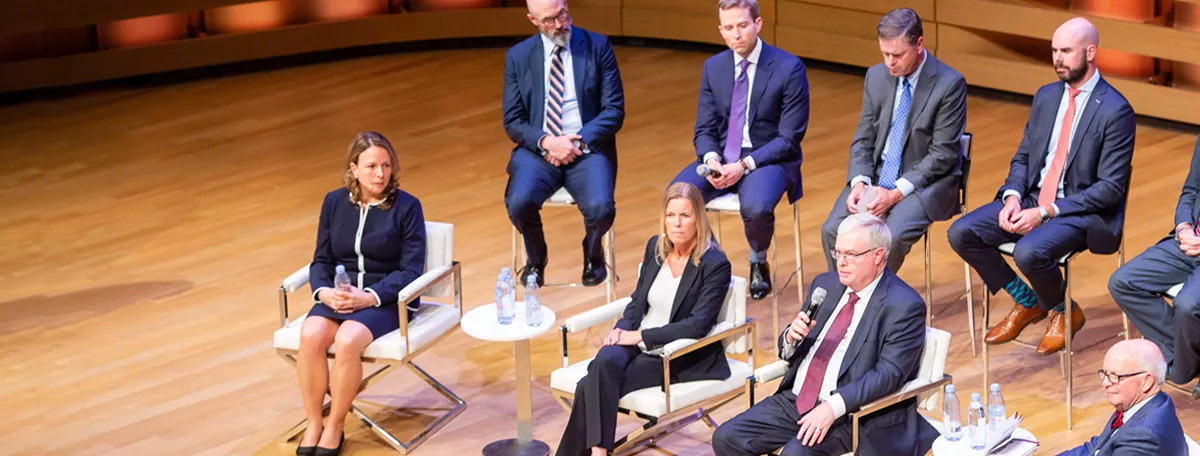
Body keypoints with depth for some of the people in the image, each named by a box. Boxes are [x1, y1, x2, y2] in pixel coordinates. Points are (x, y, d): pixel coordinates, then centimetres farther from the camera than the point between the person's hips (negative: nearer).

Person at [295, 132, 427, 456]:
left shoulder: (406, 206, -4)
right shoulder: (334, 202, 8)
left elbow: (411, 270, -7)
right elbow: (322, 259, 10)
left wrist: (370, 297, -20)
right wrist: (324, 291, -12)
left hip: (387, 299, -3)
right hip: (338, 294, 4)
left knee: (347, 340, -33)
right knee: (311, 336, -29)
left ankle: (335, 427, -15)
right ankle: (313, 425, -14)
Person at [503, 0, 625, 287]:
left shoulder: (598, 46, 2)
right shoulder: (517, 57, 6)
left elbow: (614, 110, -1)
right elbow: (513, 122, 3)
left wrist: (580, 142, -15)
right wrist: (547, 141, -16)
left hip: (588, 149, -1)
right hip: (538, 150, 1)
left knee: (601, 208, -29)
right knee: (519, 203, -29)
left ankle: (592, 253, 9)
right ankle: (536, 257, 7)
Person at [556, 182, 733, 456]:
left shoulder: (715, 264, -13)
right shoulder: (655, 247, 6)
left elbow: (697, 325, -20)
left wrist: (640, 336, -19)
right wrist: (622, 329, -5)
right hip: (638, 344, 5)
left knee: (592, 386, -25)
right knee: (604, 362, -30)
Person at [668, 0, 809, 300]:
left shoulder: (789, 68, -9)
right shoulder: (713, 67, 6)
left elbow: (789, 138, -11)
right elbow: (704, 130, 8)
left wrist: (744, 165, -21)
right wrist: (712, 159, -15)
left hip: (768, 159, -4)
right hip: (722, 157, 4)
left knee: (756, 207, -36)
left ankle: (758, 263, -1)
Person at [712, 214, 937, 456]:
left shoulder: (905, 306, -10)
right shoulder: (825, 284, 12)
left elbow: (889, 373, -18)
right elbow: (789, 354, 17)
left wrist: (833, 406, -28)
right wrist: (792, 337, -8)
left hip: (851, 414, -7)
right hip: (795, 399, 7)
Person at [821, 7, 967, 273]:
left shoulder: (950, 84, -13)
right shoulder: (876, 76, 5)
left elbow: (942, 154, -14)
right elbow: (863, 140, 8)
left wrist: (896, 193, -22)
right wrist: (859, 182, -12)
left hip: (925, 182, -5)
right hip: (875, 176, 5)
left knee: (891, 236, -31)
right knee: (833, 230, -18)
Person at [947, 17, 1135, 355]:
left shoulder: (1116, 111, -12)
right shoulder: (1046, 96, 10)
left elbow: (1111, 187, -15)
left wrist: (1046, 212, -20)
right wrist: (1013, 197, -8)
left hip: (1080, 210, -7)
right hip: (1031, 198, 7)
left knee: (1029, 252, -34)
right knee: (961, 234, -11)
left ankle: (1064, 313, 0)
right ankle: (1026, 302, 9)